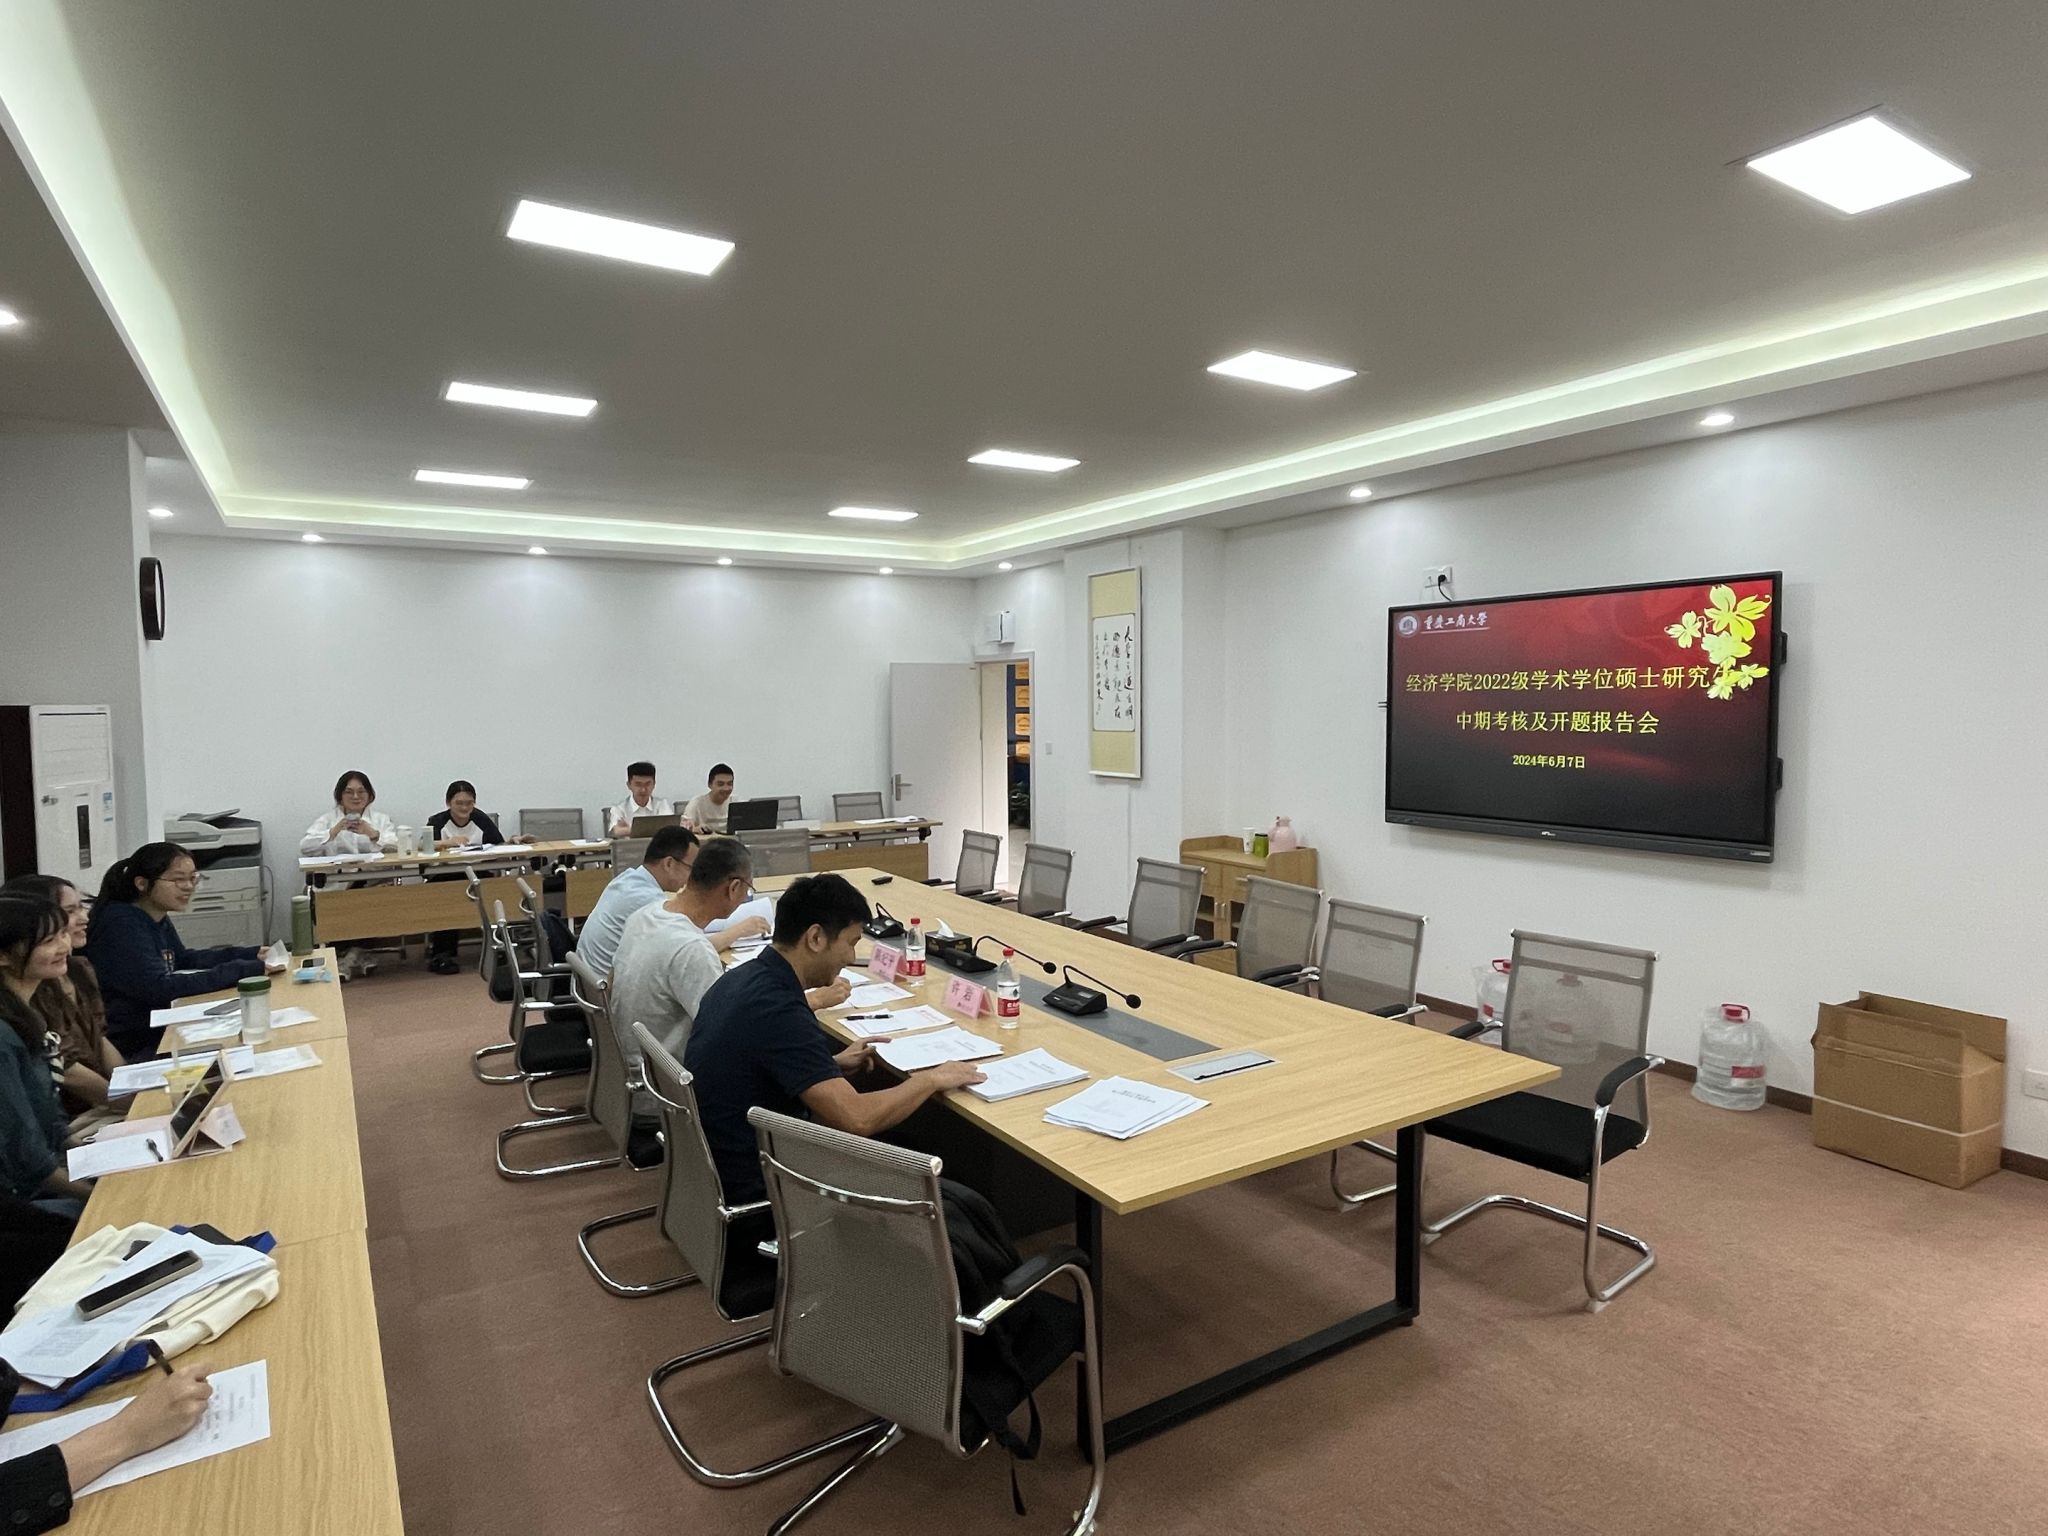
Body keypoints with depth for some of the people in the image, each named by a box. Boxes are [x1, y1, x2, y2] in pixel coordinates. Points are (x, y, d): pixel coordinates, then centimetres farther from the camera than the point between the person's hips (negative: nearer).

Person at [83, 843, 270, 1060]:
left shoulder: (157, 918, 8)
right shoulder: (121, 923, -20)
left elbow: (184, 959, 22)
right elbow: (157, 988, -28)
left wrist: (250, 955, 7)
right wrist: (241, 971, -31)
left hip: (157, 1034, 9)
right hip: (127, 1050, -8)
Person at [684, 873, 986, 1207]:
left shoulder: (739, 980, 1)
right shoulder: (779, 1012, -28)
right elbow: (857, 1119, -30)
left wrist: (832, 1065, 10)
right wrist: (930, 1079, -15)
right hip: (757, 1193, -9)